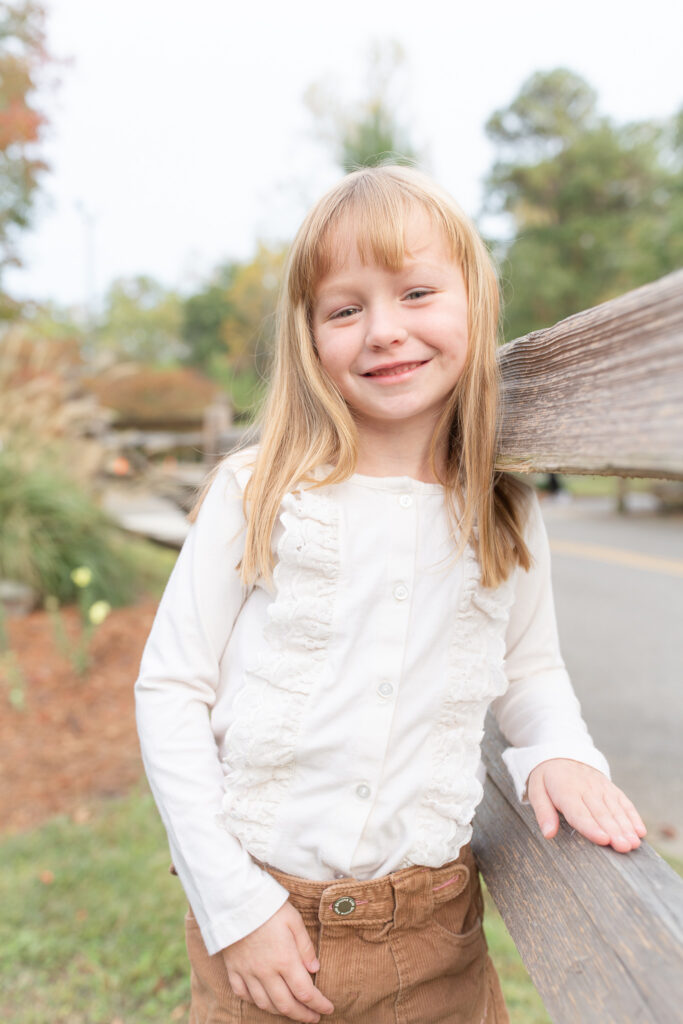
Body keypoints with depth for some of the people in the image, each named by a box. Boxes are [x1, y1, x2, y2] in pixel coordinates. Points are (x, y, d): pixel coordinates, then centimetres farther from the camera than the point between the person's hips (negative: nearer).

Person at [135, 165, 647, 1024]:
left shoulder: (506, 516, -3)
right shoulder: (256, 496, -12)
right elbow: (170, 691, -8)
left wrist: (558, 753, -10)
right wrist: (233, 902, -10)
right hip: (261, 911, -1)